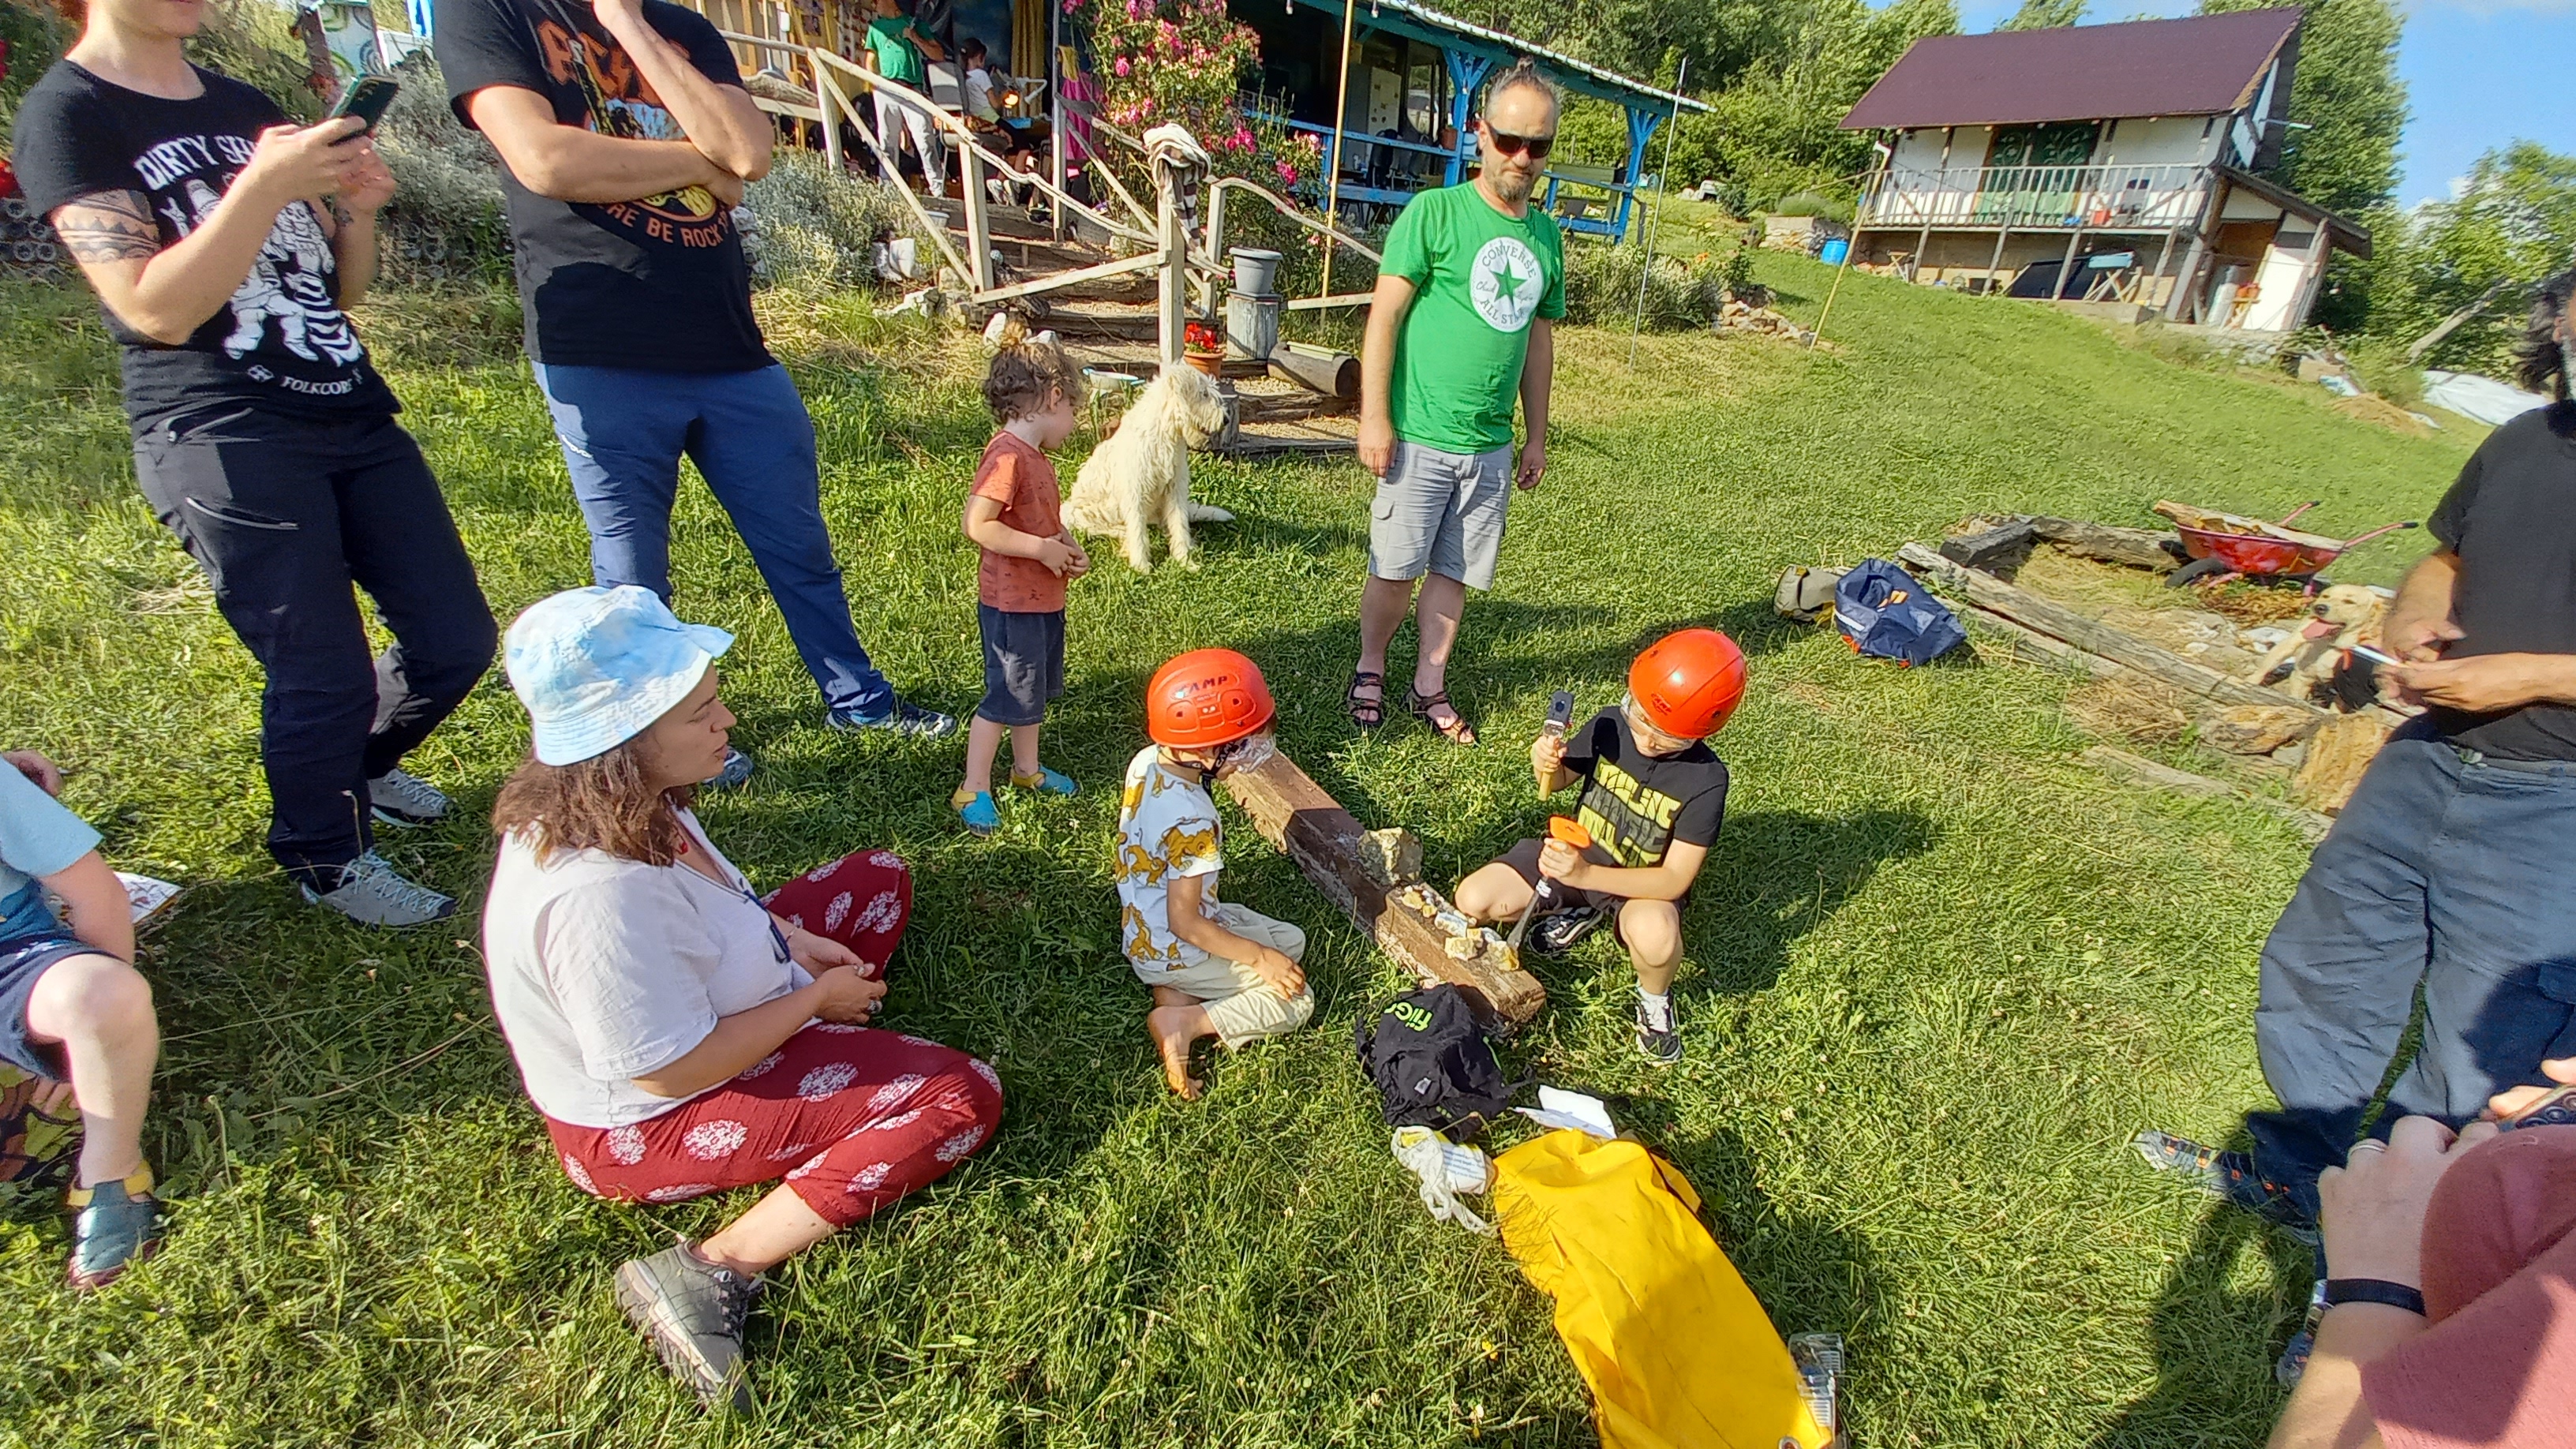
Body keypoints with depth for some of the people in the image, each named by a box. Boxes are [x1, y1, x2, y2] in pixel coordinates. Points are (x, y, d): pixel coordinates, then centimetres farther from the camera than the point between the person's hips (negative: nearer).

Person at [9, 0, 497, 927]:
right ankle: (327, 859, 18)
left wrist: (358, 208, -3)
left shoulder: (247, 107, 18)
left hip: (353, 414, 6)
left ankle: (356, 765, 35)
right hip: (223, 439, -6)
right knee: (325, 675, -7)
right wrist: (264, 188, -20)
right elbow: (156, 309, -13)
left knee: (456, 640, 5)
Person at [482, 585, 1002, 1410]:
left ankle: (826, 1037, 4)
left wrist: (788, 939, -3)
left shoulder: (616, 801, -11)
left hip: (701, 1006, 9)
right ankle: (716, 1272, -18)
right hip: (646, 1124, -9)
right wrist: (815, 997, -16)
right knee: (963, 1097, -18)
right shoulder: (599, 893, -39)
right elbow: (673, 1071, -29)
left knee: (878, 879, 17)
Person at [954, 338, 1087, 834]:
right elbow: (977, 526, -29)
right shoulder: (1008, 456, -23)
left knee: (1037, 689, 21)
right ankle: (973, 790, 13)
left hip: (1043, 598, 10)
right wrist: (1043, 548, -24)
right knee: (1008, 696, -1)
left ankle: (1027, 768, 37)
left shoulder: (1034, 457, 9)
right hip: (1012, 604, -10)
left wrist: (1066, 545, 3)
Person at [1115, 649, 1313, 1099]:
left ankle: (1177, 992, 5)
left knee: (1292, 941, 17)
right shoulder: (1191, 821, -33)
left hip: (1142, 928, 8)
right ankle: (1186, 1022, -8)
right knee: (1295, 999, 0)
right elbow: (1185, 923, -27)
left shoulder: (1145, 761, -9)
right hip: (1170, 951, -8)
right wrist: (1259, 958, -16)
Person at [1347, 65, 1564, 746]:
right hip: (1421, 436, -4)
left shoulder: (1546, 235, 11)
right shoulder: (1434, 213, -6)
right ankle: (1370, 671, 26)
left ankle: (1429, 688, 25)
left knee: (1454, 573, 11)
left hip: (1491, 445, 5)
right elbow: (1384, 316, -8)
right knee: (1394, 569, 3)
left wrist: (1537, 434, 18)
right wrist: (1375, 417, -13)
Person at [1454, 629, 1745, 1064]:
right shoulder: (1610, 725, -15)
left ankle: (1654, 999, 0)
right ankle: (1577, 912, 13)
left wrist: (1585, 873, -40)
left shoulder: (1706, 780, -24)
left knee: (1655, 936, -39)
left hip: (1641, 884, -4)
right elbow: (1559, 782, 5)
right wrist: (1546, 765, -21)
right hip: (1573, 854, 4)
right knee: (1472, 901, -14)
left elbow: (1675, 880, -26)